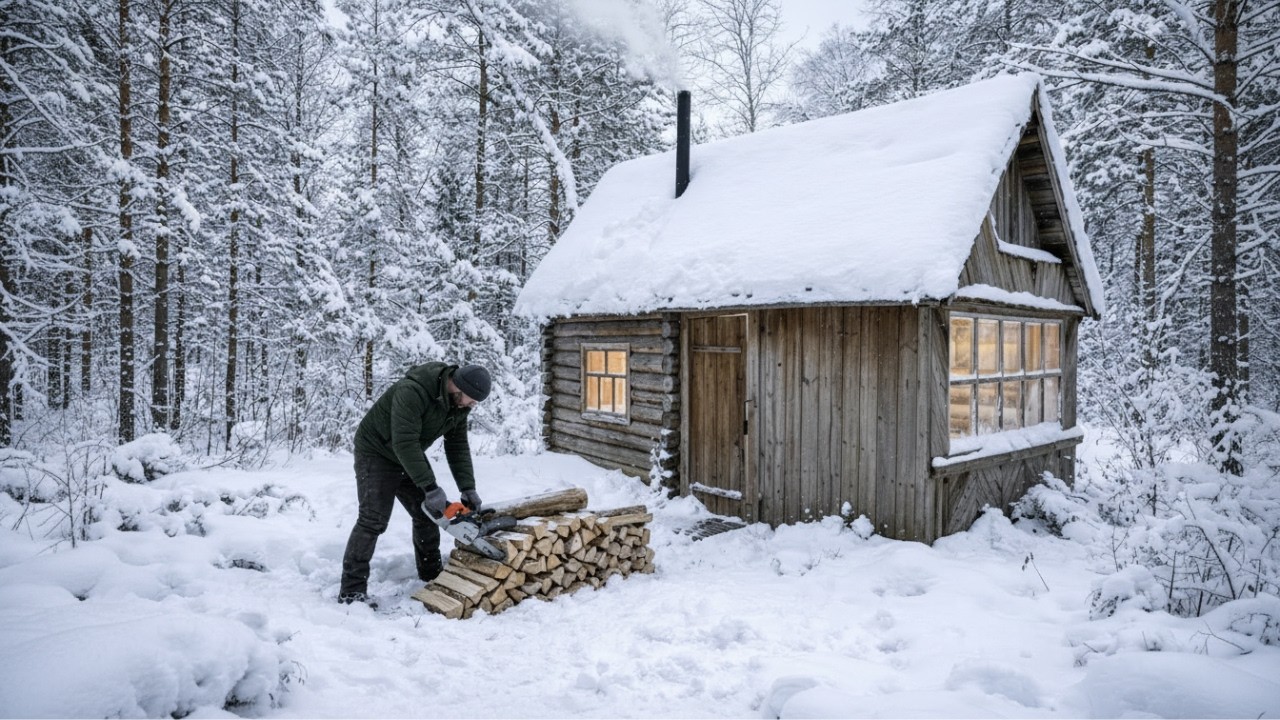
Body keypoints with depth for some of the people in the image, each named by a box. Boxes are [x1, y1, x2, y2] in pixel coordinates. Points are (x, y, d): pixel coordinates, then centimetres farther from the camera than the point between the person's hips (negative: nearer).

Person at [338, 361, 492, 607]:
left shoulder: (459, 404, -10)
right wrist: (431, 488, -39)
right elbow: (404, 443, -38)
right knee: (373, 520, -14)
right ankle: (351, 589, -7)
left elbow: (458, 446, -5)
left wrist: (468, 489, -14)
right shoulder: (412, 391, -36)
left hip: (409, 456, 8)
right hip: (377, 454, -8)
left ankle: (431, 573, 24)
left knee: (427, 513, 9)